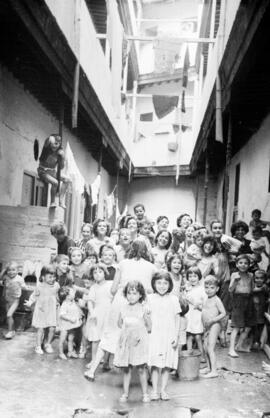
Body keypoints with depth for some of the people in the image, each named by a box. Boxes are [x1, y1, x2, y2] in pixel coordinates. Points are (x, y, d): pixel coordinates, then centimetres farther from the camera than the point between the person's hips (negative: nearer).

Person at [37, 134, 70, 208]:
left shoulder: (59, 152, -2)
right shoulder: (47, 149, -11)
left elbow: (61, 167, 0)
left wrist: (62, 157, -10)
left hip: (52, 172, 5)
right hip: (43, 172, -5)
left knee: (67, 179, -13)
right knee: (55, 182, -30)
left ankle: (61, 200, -12)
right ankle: (52, 202, -13)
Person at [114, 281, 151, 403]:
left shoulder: (144, 309, -4)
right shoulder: (124, 308, 5)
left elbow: (149, 327, 1)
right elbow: (120, 323, 17)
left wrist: (139, 332, -6)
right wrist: (126, 329, 4)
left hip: (139, 341, -3)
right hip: (125, 341, 3)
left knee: (141, 368, 0)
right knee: (125, 369, 7)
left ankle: (145, 393, 13)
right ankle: (125, 393, 18)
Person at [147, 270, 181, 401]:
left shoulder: (173, 299, 1)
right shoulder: (150, 298, 1)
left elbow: (177, 319, 4)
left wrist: (176, 336, -1)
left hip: (169, 336, 0)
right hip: (154, 335, 0)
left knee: (167, 364, 3)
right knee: (155, 364, 0)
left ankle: (163, 390, 13)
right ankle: (154, 390, 9)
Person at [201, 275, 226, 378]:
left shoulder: (216, 300, -11)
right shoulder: (206, 300, 13)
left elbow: (223, 313, -15)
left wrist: (212, 320, -22)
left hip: (214, 326, -8)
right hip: (206, 327, 8)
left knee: (210, 348, -11)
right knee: (206, 348, 12)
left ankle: (214, 371, -8)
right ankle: (209, 368, 26)